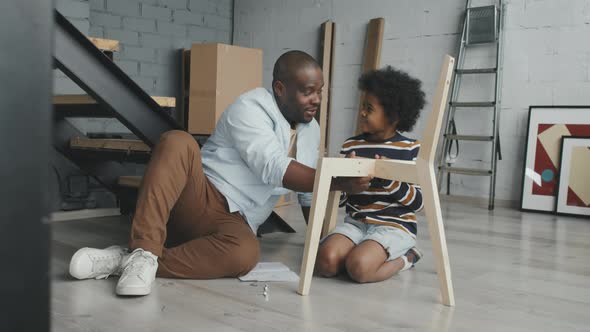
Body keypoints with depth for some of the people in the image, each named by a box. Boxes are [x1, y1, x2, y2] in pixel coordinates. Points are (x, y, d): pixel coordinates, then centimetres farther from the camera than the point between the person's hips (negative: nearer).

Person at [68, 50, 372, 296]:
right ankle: (144, 251, -38)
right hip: (198, 198, -4)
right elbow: (273, 169, -23)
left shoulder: (311, 130, 13)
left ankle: (133, 260, -28)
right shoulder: (251, 108, -10)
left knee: (245, 254, -34)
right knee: (178, 142, -34)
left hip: (235, 221, 4)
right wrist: (338, 182, -26)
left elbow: (309, 192, 20)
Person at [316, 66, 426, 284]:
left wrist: (390, 179, -21)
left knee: (359, 267, -29)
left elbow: (417, 202, -5)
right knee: (326, 262, -24)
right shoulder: (351, 146, 4)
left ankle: (404, 258, 1)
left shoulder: (411, 149, -4)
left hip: (395, 226, -3)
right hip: (356, 223, 3)